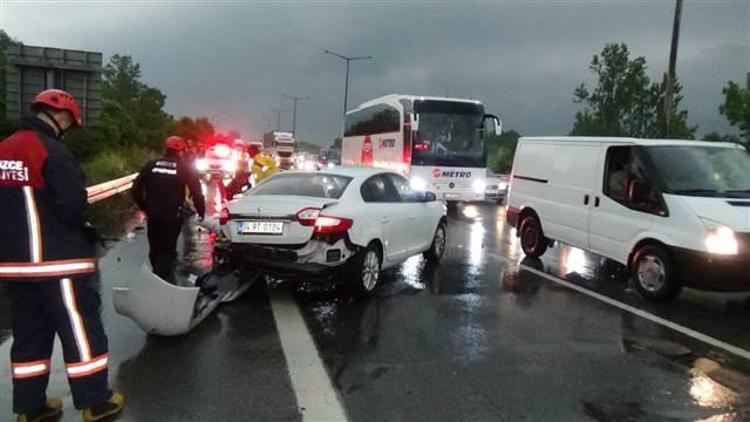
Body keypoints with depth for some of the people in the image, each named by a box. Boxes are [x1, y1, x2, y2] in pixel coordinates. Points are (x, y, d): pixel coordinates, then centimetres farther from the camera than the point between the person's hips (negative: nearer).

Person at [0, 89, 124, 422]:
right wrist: (85, 231, -1)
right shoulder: (51, 151, -16)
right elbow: (73, 205, -20)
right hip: (57, 259, -8)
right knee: (81, 330, 2)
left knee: (30, 333, 16)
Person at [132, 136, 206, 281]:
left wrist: (144, 207, 16)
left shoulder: (151, 165, 7)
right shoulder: (185, 168, -2)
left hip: (153, 213, 4)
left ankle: (158, 275, 34)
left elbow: (136, 188, 5)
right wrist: (201, 212, 4)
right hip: (173, 215, -4)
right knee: (167, 250, 2)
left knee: (154, 248, 18)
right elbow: (197, 192, -6)